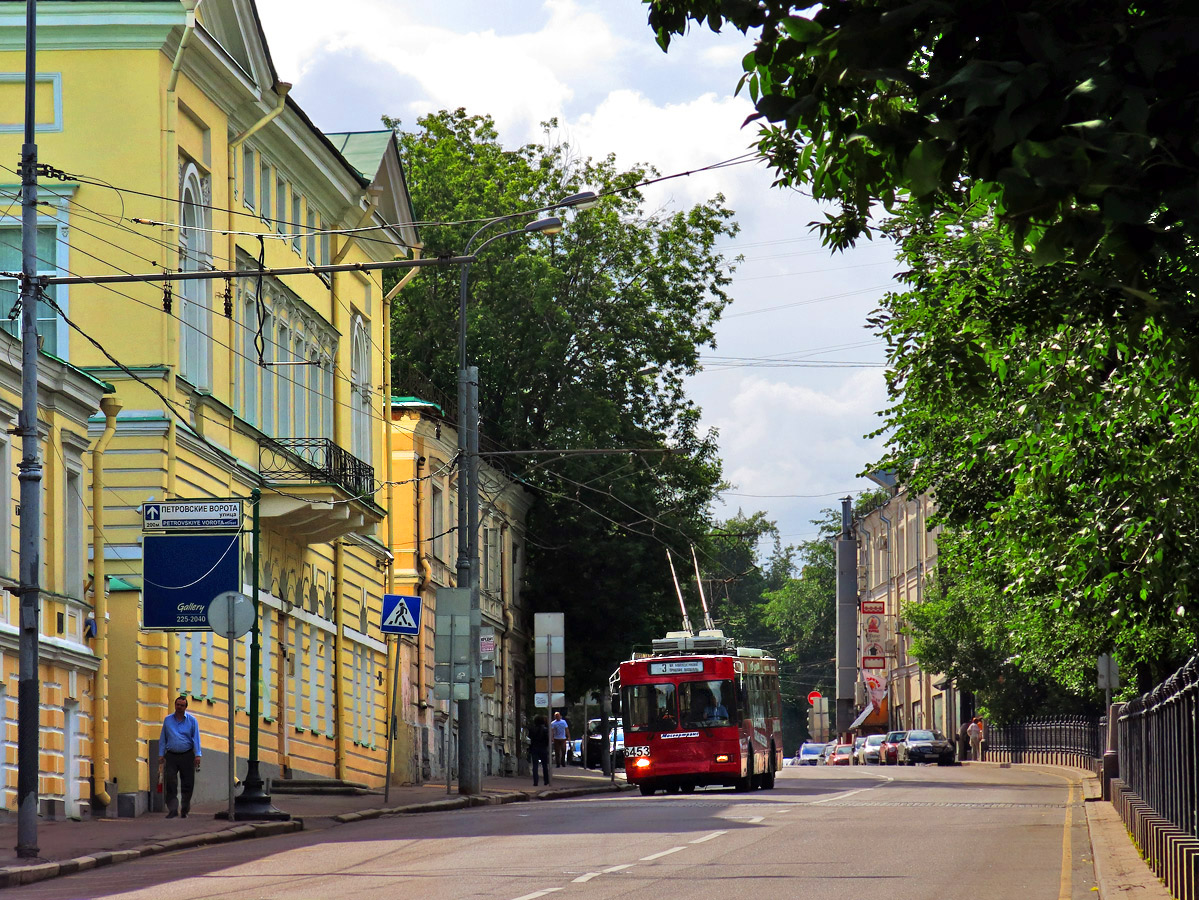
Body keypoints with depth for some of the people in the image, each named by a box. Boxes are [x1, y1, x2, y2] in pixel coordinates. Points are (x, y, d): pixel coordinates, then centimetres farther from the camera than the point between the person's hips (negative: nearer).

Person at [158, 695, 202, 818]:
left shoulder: (192, 720, 4)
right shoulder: (167, 720, 10)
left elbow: (196, 738, 1)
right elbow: (163, 738, 14)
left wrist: (198, 755, -9)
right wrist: (161, 754, 7)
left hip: (187, 756, -1)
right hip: (171, 756, 1)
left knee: (187, 784, 2)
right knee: (170, 783, -11)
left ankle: (185, 810, 15)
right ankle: (173, 809, -10)